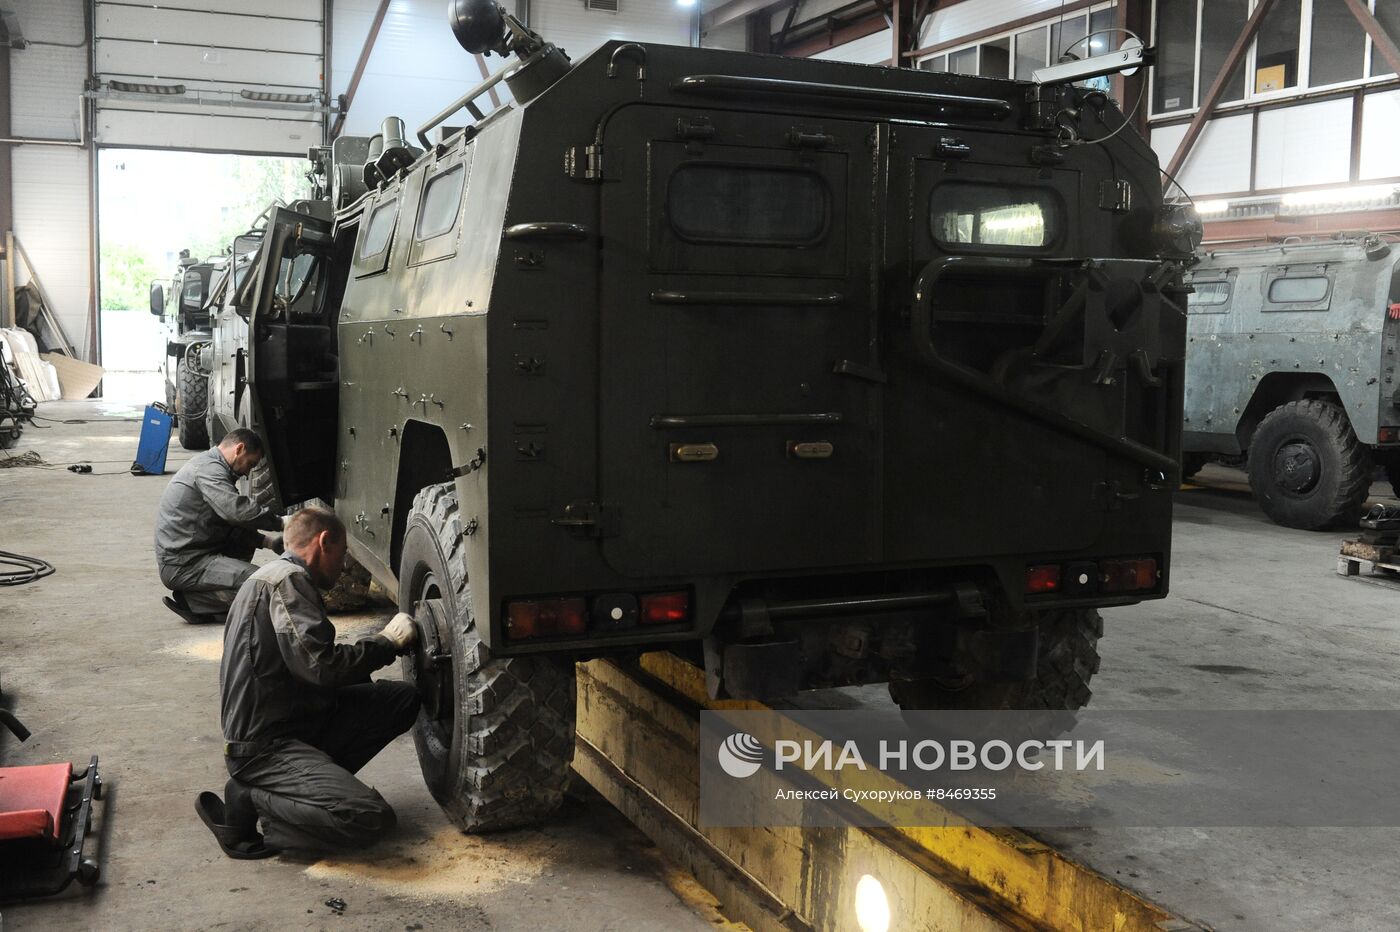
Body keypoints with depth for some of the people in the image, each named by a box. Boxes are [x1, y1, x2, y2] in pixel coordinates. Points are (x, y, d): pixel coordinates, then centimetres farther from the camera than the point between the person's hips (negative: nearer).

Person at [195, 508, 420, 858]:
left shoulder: (274, 577, 20)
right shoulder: (287, 580, -13)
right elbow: (321, 666, -23)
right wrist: (387, 642, -9)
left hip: (296, 722, 10)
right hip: (264, 746, -10)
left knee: (403, 699, 3)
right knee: (373, 818, -25)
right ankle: (248, 801, -9)